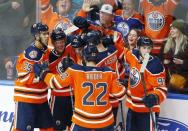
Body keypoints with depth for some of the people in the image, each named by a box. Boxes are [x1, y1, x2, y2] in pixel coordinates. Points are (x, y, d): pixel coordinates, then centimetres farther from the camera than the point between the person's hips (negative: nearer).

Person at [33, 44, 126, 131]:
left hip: (82, 121, -1)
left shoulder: (75, 71, -10)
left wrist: (42, 73, 10)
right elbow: (119, 94, 1)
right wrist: (123, 85, 22)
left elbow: (56, 82, -4)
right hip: (105, 121, 1)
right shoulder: (109, 73, -4)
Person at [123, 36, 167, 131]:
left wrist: (154, 98, -39)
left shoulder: (155, 66, -21)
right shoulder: (134, 56, -2)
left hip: (147, 109, -7)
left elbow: (162, 89, -22)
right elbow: (124, 52, 23)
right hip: (132, 106, 7)